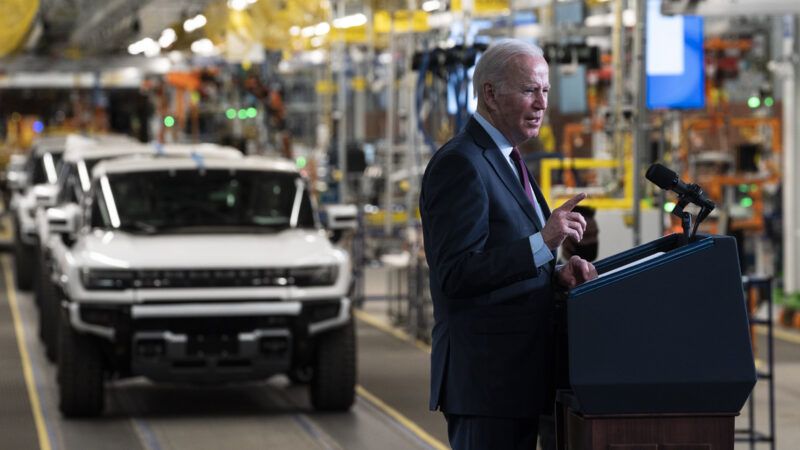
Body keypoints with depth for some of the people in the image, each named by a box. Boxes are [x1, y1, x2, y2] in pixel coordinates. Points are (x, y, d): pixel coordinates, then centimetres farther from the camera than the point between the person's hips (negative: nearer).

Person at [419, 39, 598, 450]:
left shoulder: (505, 161, 18)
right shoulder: (459, 165, -14)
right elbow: (456, 274, -22)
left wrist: (556, 275, 4)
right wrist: (543, 242, -27)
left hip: (518, 374, 10)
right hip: (486, 377, -10)